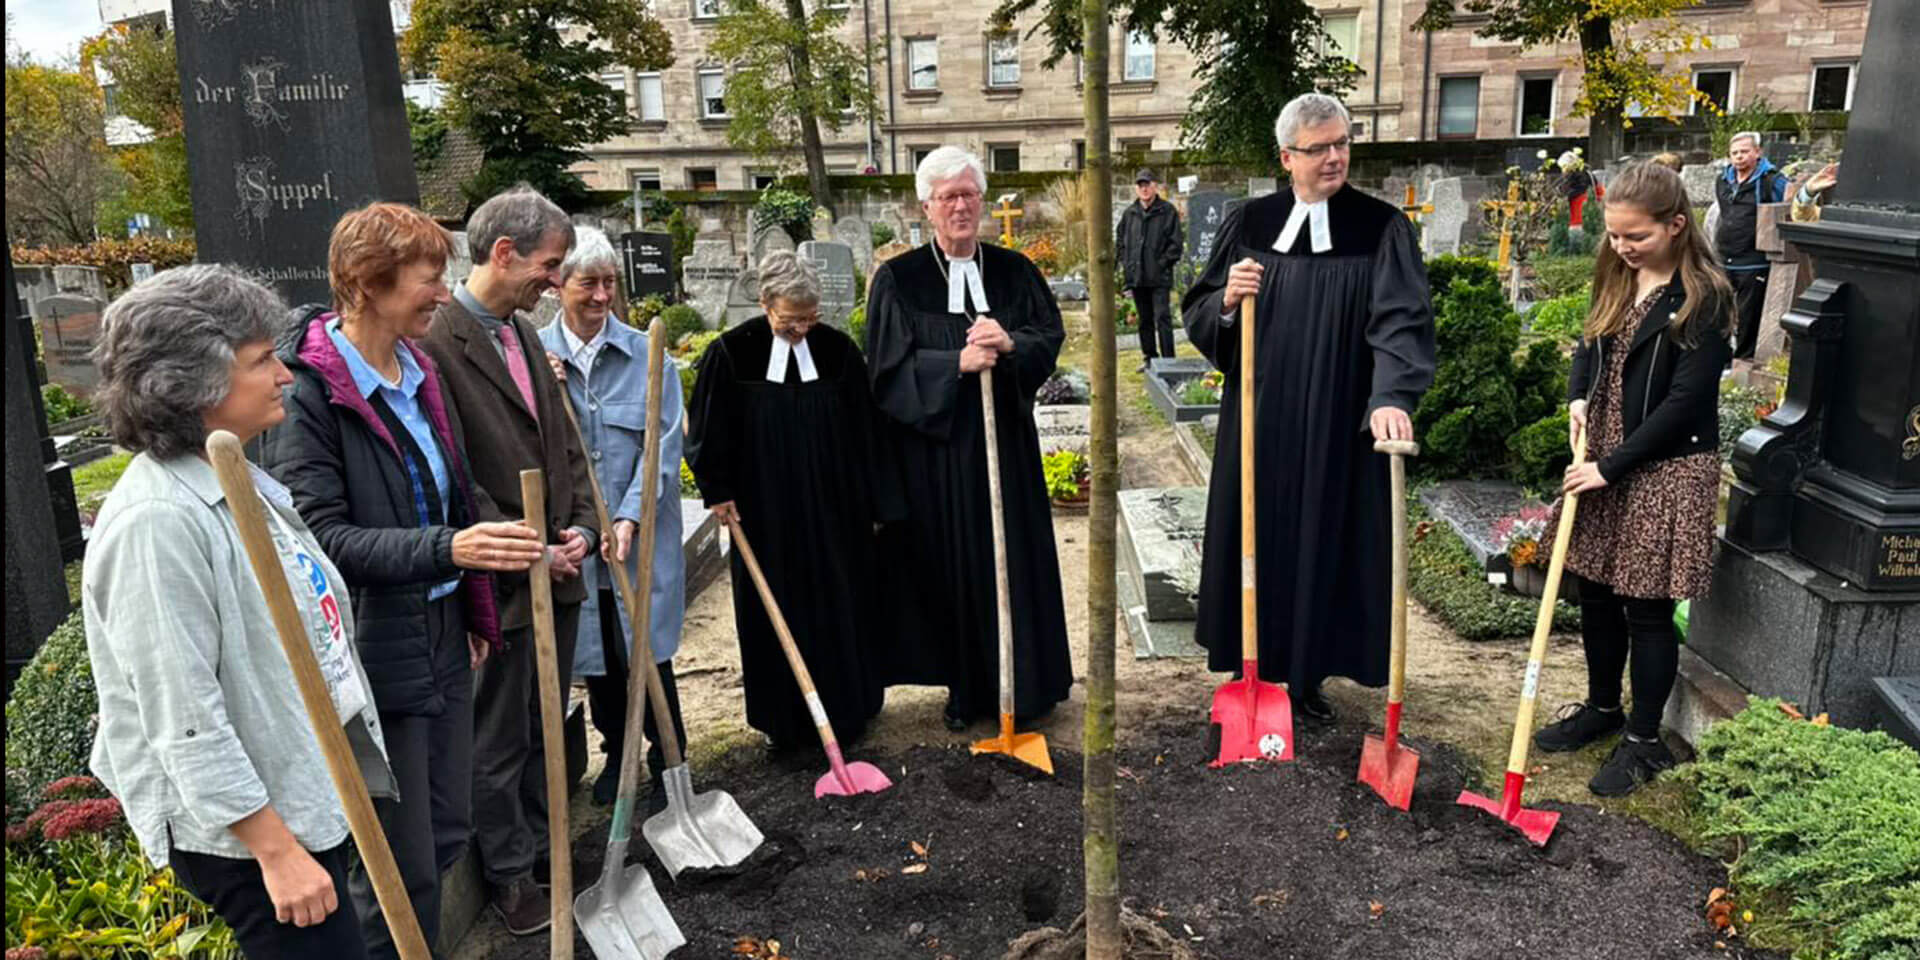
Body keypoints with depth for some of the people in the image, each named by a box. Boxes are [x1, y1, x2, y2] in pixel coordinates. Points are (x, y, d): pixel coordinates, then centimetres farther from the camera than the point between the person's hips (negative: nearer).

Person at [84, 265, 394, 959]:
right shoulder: (156, 523, -25)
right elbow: (186, 723, -25)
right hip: (240, 829, -9)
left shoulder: (236, 479, 5)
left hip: (312, 790, 9)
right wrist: (275, 850, -21)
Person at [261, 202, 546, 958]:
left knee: (447, 834, 17)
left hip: (443, 640, 8)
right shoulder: (306, 392, -16)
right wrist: (448, 549, -34)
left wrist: (472, 612, 19)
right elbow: (322, 536, -21)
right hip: (372, 656, -7)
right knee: (400, 866, 4)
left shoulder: (417, 371, 8)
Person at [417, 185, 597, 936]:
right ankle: (508, 873, 27)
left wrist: (581, 527, 0)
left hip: (557, 571, 8)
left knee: (545, 731, 20)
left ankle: (540, 849, 37)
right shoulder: (438, 343, -17)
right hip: (500, 584, -8)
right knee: (498, 742, 10)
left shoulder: (525, 336, 10)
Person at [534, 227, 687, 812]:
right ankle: (617, 754, 33)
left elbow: (664, 443, -6)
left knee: (647, 652, 3)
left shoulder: (647, 354, -3)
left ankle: (668, 765, 18)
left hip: (642, 534, -2)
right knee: (596, 656, 14)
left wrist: (630, 517, -16)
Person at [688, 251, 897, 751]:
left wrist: (875, 500, 5)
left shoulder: (838, 349, -2)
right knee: (776, 612, 8)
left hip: (834, 508, 2)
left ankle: (848, 707, 26)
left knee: (841, 605, 10)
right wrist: (719, 491, -3)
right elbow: (709, 431, -1)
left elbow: (865, 430, 3)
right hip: (765, 514, -1)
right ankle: (783, 718, 21)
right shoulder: (730, 353, -8)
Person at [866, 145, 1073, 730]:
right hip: (935, 446, -2)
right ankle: (965, 688, 19)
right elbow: (889, 365, -8)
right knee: (952, 564, 5)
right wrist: (956, 363, -21)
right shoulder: (897, 280, -2)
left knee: (1015, 557, 8)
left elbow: (1050, 335, 2)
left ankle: (1026, 682, 22)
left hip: (1005, 440, 3)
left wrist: (1009, 343, -19)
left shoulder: (1013, 271, 7)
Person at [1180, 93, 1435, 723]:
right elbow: (1197, 316, 8)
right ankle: (1257, 668, 24)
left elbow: (1400, 318, -17)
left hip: (1337, 427, -2)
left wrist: (1391, 397, -33)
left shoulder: (1381, 228, -4)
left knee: (1323, 538, 6)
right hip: (1260, 421, 2)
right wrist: (1226, 300, -15)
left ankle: (1306, 674, 23)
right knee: (1257, 535, 8)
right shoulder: (1251, 223, 4)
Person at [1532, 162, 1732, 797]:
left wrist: (1611, 466, -18)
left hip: (1667, 468, -7)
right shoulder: (1618, 281, 6)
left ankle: (1645, 741, 16)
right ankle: (1603, 707, 34)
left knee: (1648, 609, 2)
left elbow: (1684, 402, -18)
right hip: (1604, 458, 7)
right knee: (1596, 594, 15)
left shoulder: (1704, 299, -15)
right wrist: (1577, 398, 0)